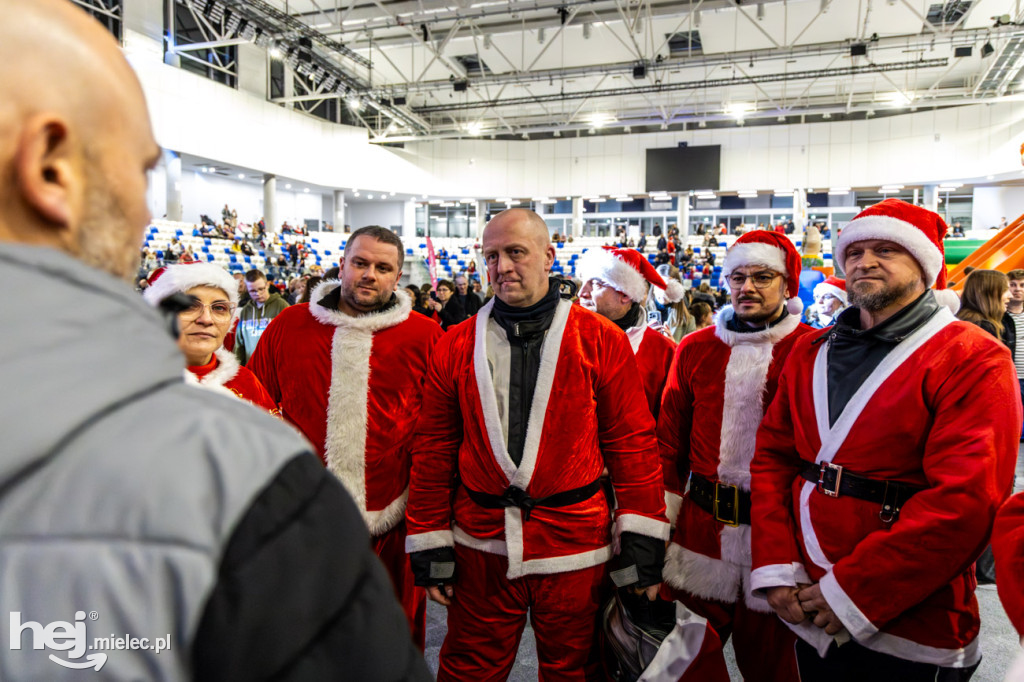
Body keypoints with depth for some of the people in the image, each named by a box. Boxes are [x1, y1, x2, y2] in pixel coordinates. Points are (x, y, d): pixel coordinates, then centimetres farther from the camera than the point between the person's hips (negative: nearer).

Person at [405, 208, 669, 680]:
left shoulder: (602, 341, -4)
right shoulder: (456, 346, 1)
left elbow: (631, 442, -3)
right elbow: (434, 449, 4)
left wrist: (641, 544, -4)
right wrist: (431, 546, 4)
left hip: (574, 545, -1)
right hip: (481, 545, 2)